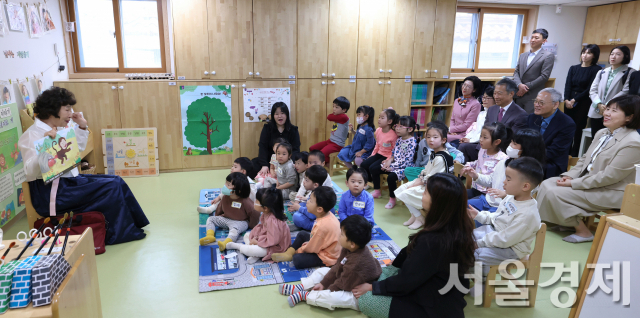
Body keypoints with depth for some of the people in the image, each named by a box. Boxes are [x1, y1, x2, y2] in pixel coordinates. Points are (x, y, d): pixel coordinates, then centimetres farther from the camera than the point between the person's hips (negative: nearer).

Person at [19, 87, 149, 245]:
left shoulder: (59, 131, 11)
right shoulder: (31, 135, -15)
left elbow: (78, 148, 27)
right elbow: (30, 174, -24)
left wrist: (82, 127, 14)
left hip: (70, 180, 9)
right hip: (51, 192, -9)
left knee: (116, 181, 2)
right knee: (110, 187, -17)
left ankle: (135, 224, 11)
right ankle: (119, 233, -2)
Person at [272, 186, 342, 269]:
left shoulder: (322, 226, -35)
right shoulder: (328, 215, -9)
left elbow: (311, 248, -21)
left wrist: (299, 250, -4)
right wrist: (309, 243, 7)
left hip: (326, 257, -10)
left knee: (297, 259, -25)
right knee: (301, 234, 20)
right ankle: (288, 253, 15)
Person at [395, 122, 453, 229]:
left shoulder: (441, 158, -23)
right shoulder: (434, 154, 9)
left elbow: (431, 178, -22)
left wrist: (418, 183, -12)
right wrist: (419, 179, -1)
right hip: (425, 183, 10)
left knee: (405, 194, -15)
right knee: (402, 188, 6)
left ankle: (419, 218, 2)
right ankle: (414, 214, 13)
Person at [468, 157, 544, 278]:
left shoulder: (528, 214, -30)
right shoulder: (510, 198, -2)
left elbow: (504, 239, -27)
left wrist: (479, 242, -21)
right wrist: (479, 215, 1)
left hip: (509, 248, -9)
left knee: (473, 254, -23)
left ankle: (482, 272, 7)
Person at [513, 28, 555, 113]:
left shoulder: (548, 56, 1)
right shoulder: (523, 55, 18)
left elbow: (544, 76, -8)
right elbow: (516, 72, 11)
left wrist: (526, 87, -11)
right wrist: (519, 85, -10)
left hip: (533, 97, -5)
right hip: (519, 95, 5)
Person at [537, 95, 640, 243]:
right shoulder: (602, 133, 7)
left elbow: (609, 176, -24)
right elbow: (585, 159, 13)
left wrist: (574, 183, -21)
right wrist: (570, 175, -4)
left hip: (610, 192, -9)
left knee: (555, 193, -21)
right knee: (547, 184, -1)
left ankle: (583, 232, -3)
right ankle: (571, 221, 11)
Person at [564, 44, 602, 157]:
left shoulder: (596, 69, -2)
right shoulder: (573, 68, 12)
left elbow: (590, 89, -7)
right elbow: (568, 85, 3)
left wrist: (575, 100, -10)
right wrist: (566, 100, -11)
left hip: (583, 103, -4)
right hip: (569, 102, 4)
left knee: (578, 128, -1)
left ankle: (574, 155, 6)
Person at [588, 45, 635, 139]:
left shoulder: (630, 73, 4)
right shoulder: (602, 72, 16)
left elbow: (625, 92, -8)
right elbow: (592, 90, 8)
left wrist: (607, 106, -15)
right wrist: (599, 104, -10)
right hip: (596, 113, 4)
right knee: (595, 141, 6)